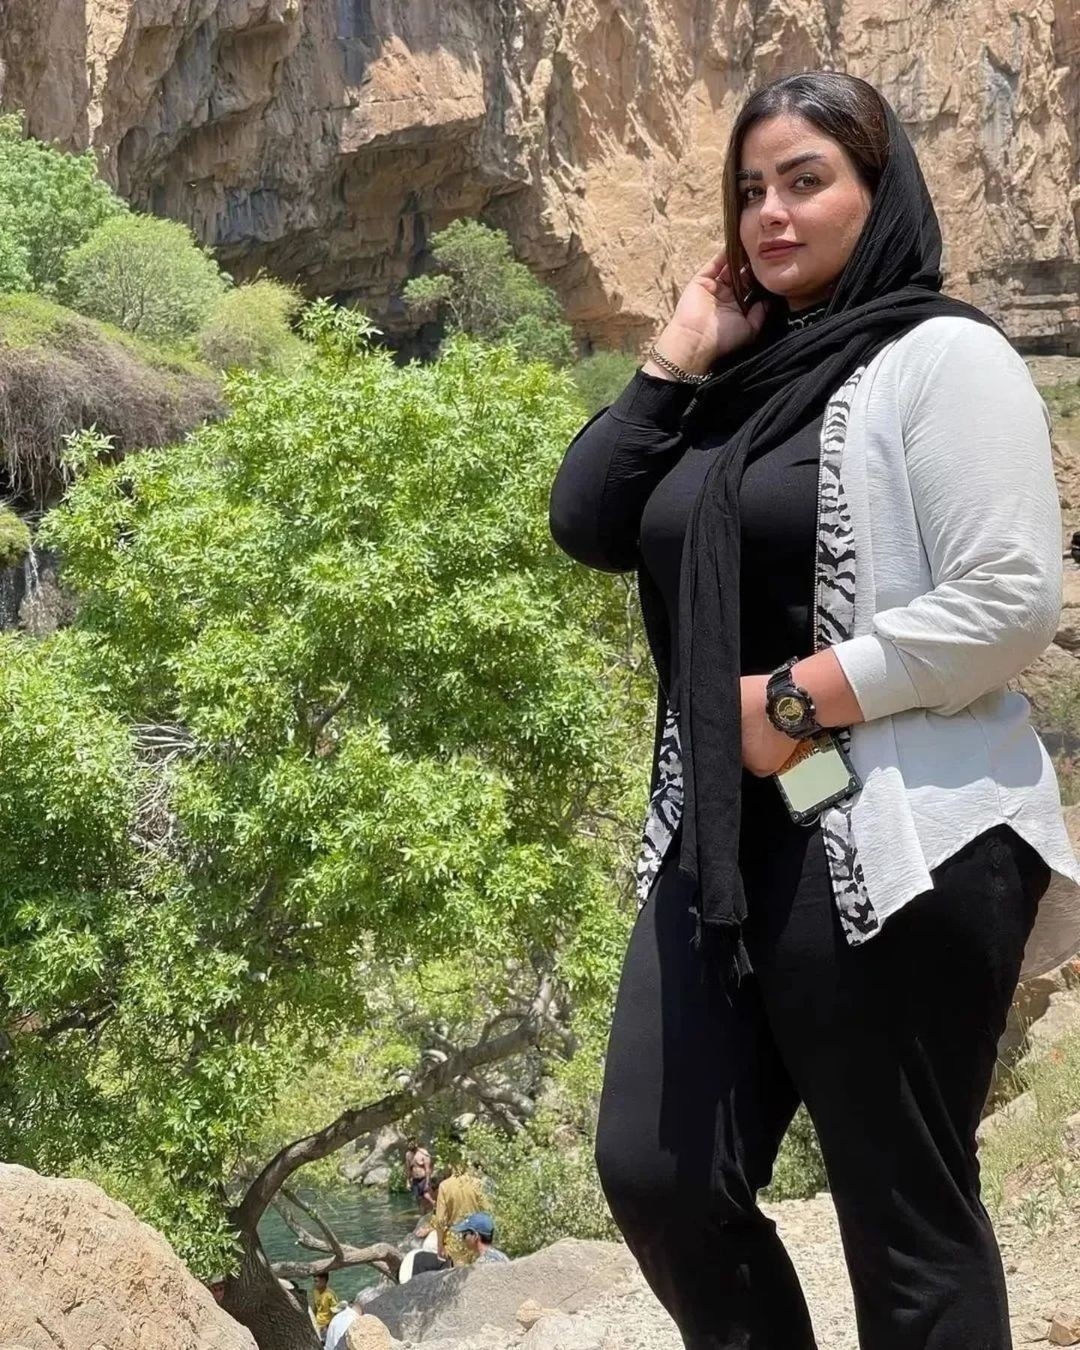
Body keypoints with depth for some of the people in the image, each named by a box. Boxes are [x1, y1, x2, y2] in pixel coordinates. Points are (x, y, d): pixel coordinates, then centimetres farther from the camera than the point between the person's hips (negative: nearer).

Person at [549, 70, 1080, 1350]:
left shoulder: (940, 356, -5)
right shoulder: (748, 377, 15)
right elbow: (589, 527, 11)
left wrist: (797, 700, -15)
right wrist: (679, 358, 6)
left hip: (893, 848, -7)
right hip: (723, 841, 7)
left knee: (904, 1220, 3)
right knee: (655, 1175, 6)